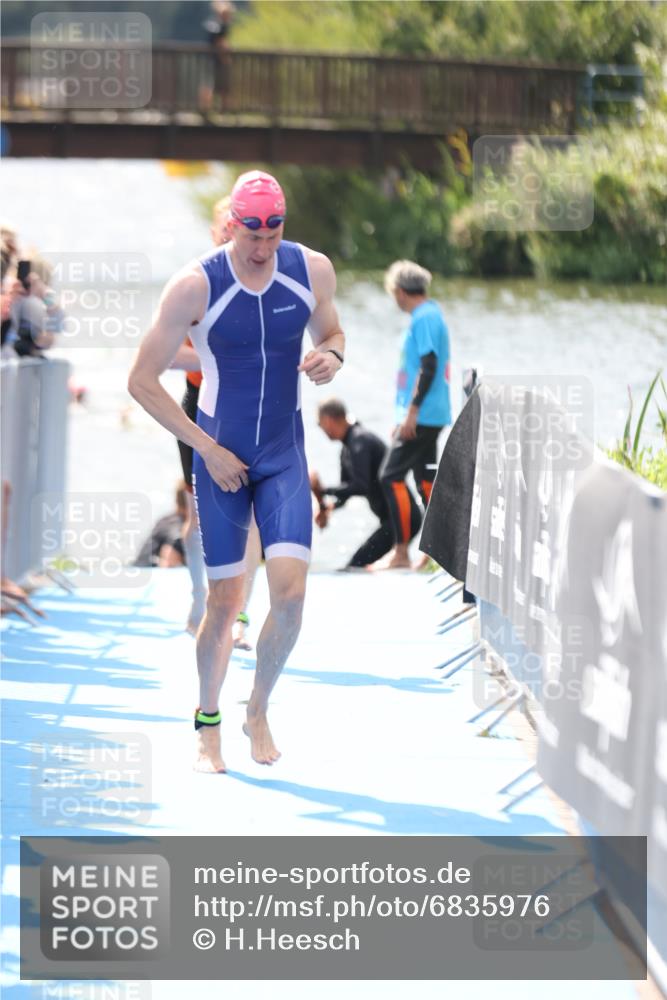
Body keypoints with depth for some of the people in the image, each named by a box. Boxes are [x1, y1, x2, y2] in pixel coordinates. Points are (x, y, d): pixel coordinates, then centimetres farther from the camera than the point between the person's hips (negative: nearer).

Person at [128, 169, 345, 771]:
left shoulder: (312, 271, -6)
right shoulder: (195, 286, -16)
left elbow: (330, 332, 15)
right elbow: (143, 381, -10)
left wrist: (332, 356, -11)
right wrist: (207, 448, -12)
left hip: (285, 456, 2)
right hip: (220, 457, -2)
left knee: (290, 591, -12)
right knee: (225, 602, 1)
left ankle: (259, 713, 12)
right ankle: (208, 724, 23)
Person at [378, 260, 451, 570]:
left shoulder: (423, 318, -14)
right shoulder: (432, 314, 17)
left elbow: (428, 367, -22)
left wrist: (412, 410, -22)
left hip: (422, 415, -10)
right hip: (432, 415, 10)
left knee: (392, 476, -10)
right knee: (426, 478, 11)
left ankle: (401, 553, -10)